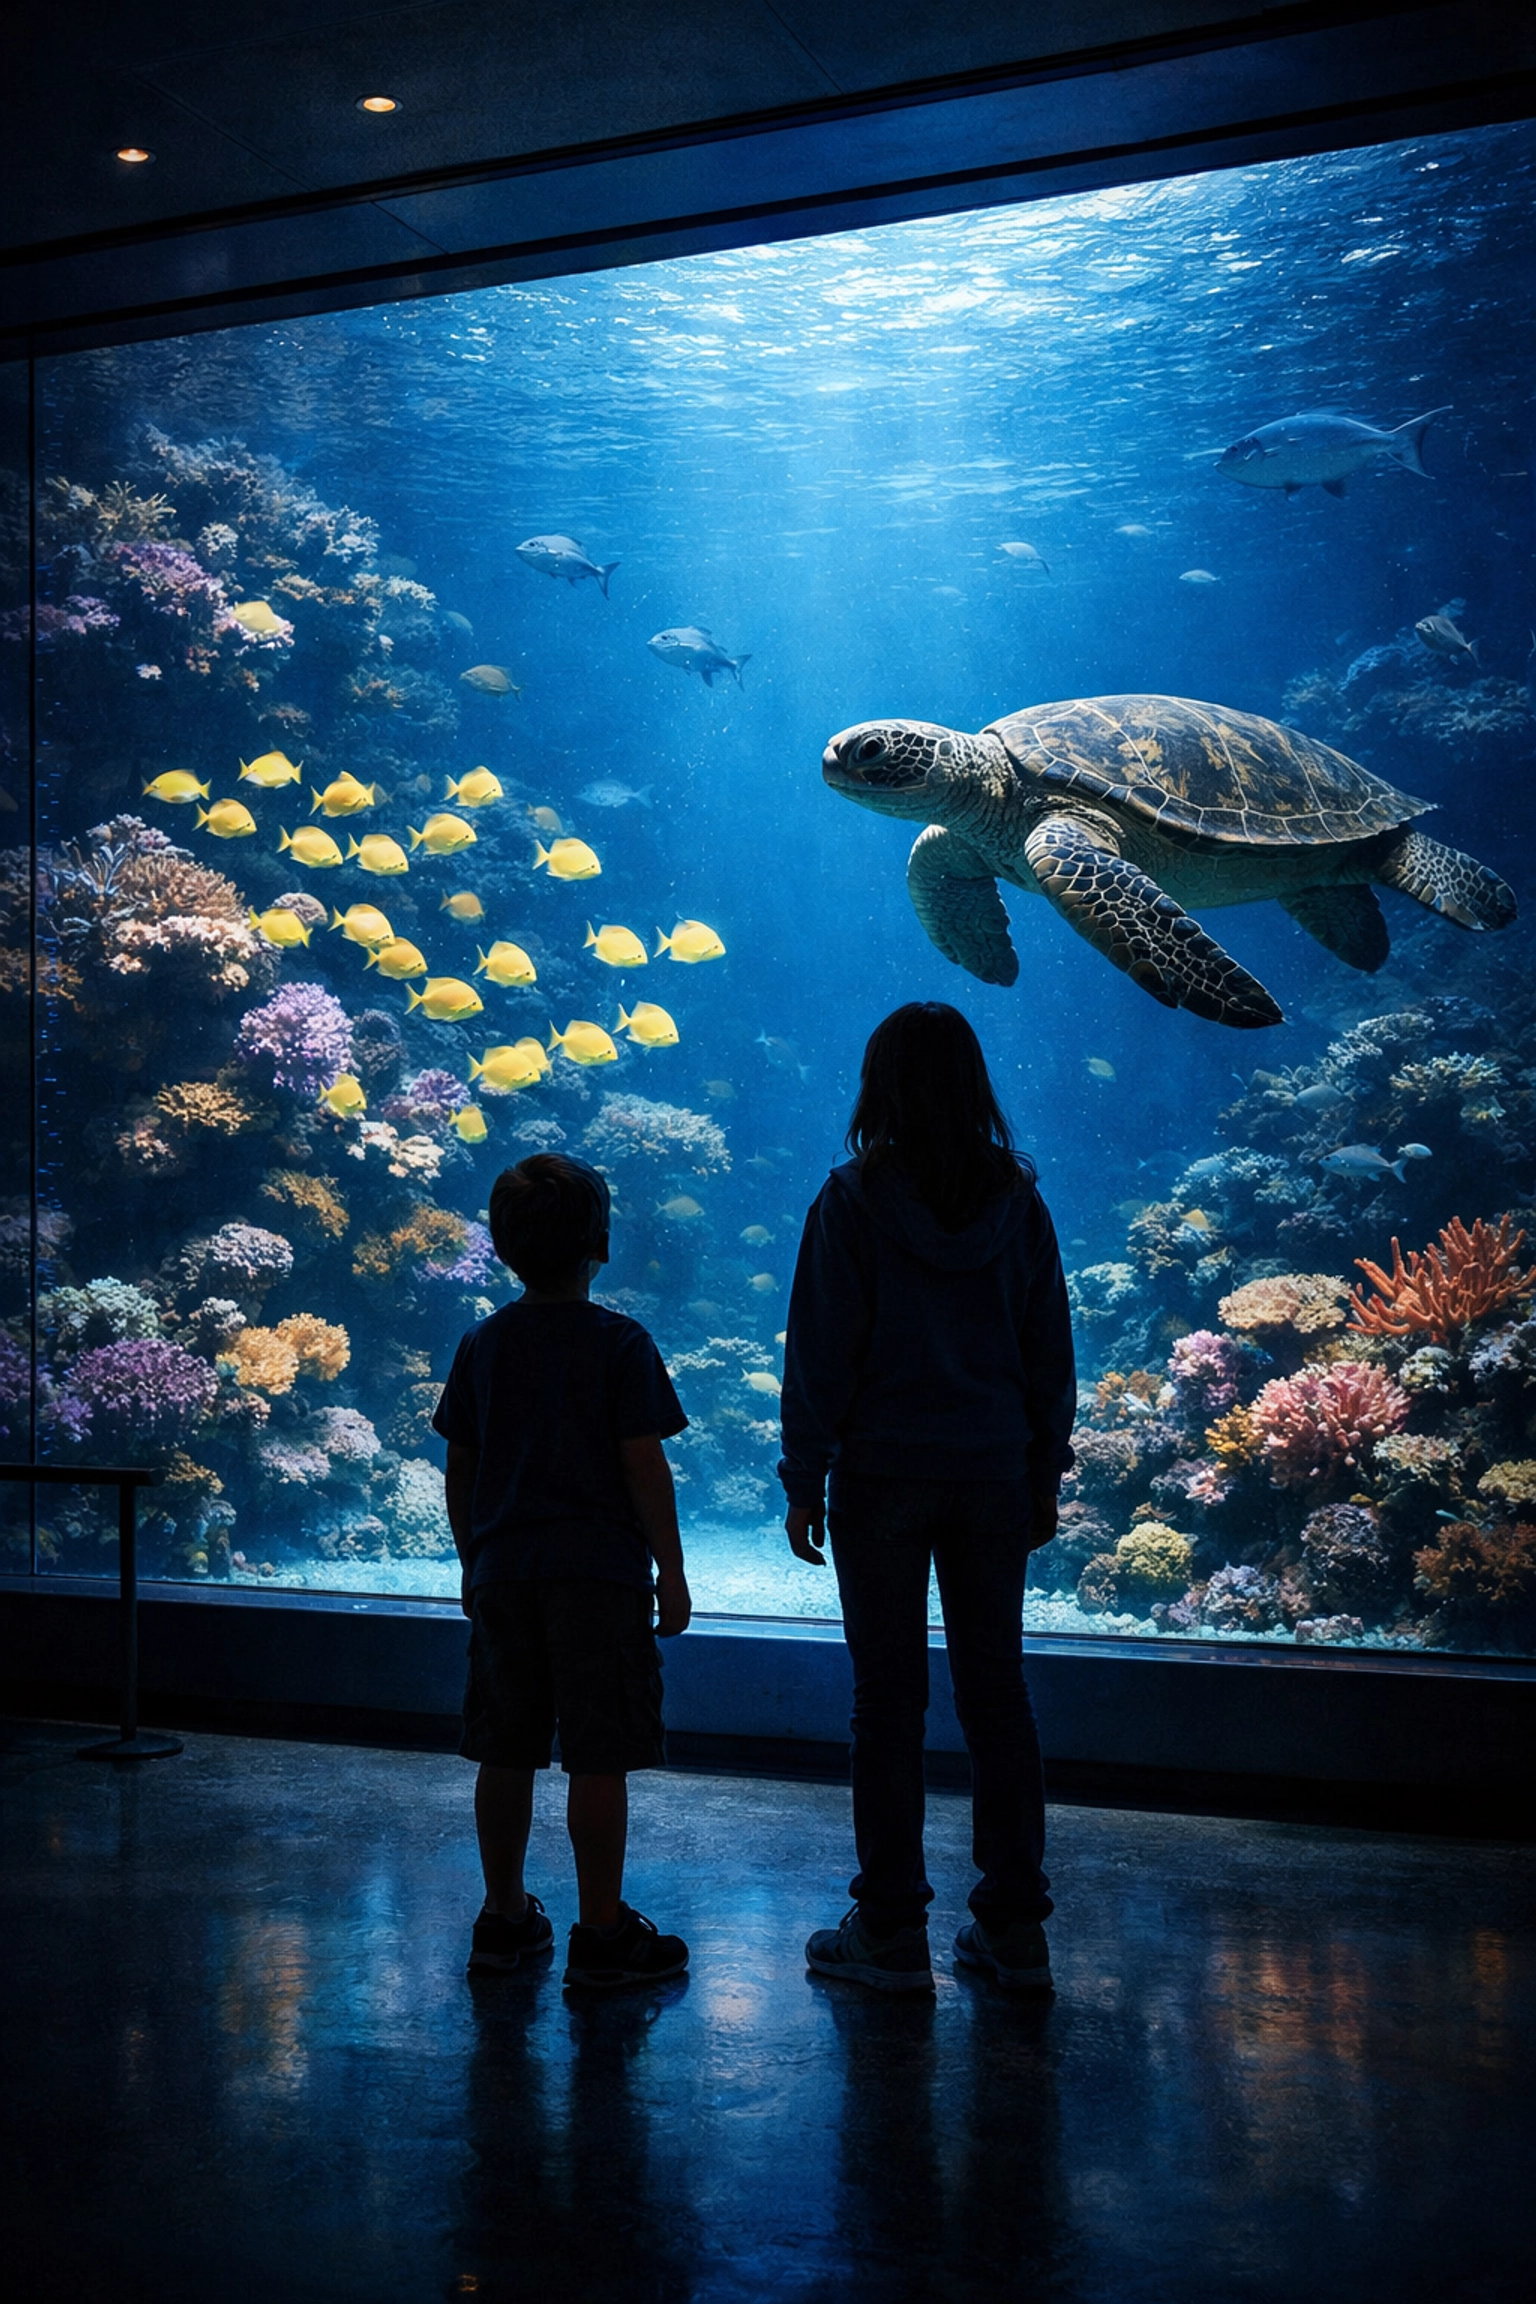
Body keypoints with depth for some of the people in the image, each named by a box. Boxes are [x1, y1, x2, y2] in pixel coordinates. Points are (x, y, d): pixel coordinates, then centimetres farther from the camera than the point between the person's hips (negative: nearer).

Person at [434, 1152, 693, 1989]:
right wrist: (671, 1572, -2)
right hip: (600, 1574, -5)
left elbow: (458, 1469, 10)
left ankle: (505, 1918, 22)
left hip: (502, 1573, 5)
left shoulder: (483, 1344, 5)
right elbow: (644, 1468, -9)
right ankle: (601, 1933, 6)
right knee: (599, 1761, 1)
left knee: (504, 1754, 13)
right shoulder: (621, 1344, -8)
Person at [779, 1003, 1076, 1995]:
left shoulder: (856, 1198, -9)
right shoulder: (1016, 1199, 1)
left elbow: (821, 1353, -7)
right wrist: (1045, 1475, 15)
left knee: (889, 1697, 4)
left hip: (883, 1473, -3)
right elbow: (1050, 1350, 6)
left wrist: (804, 1480, 1)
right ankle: (1015, 1928, 16)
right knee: (997, 1692, 10)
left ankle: (893, 1931, 11)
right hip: (993, 1474, 3)